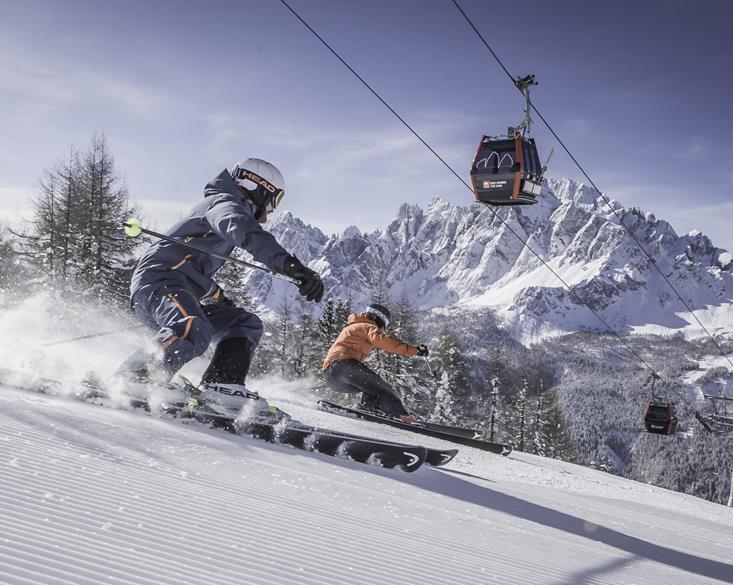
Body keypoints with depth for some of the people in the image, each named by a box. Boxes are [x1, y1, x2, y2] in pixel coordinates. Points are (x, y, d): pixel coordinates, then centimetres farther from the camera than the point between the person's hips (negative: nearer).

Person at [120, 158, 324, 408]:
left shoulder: (219, 204, 29)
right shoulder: (226, 202, -2)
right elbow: (245, 231, -29)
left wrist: (217, 296, 52)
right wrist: (292, 265, -40)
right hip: (157, 279, -10)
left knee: (246, 324, 7)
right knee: (194, 332, -37)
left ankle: (221, 389, -13)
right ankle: (129, 380, -29)